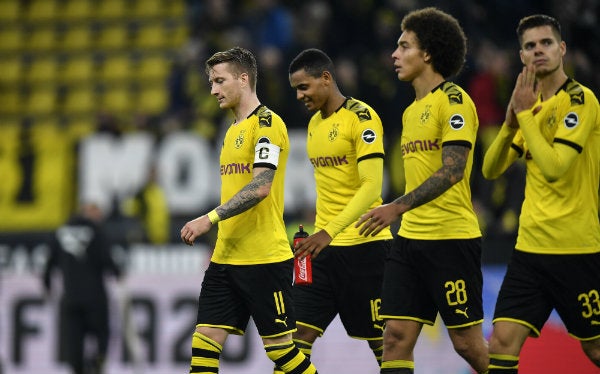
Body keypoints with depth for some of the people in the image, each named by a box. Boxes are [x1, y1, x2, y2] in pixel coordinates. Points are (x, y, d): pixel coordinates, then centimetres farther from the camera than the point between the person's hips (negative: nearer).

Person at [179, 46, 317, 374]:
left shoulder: (266, 123, -9)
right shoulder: (234, 130, 19)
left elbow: (260, 187, -21)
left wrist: (211, 218, -25)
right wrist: (220, 247, 19)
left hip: (265, 260, -9)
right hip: (226, 259, 9)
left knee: (281, 347, -3)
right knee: (204, 343, -1)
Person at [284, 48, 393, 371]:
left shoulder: (361, 117, -11)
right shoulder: (315, 123, 14)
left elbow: (372, 187, -20)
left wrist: (331, 230, -28)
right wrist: (319, 233, 17)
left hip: (364, 244, -8)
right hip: (325, 247, 8)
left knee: (382, 343, -1)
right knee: (300, 334, -2)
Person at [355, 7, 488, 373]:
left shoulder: (453, 100, -9)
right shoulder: (412, 110, 18)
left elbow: (452, 170, -19)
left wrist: (398, 207, -26)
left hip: (451, 239, -8)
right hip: (410, 238, 8)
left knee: (467, 341, -2)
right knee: (396, 335, -1)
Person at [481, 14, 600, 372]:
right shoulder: (533, 103, 13)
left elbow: (553, 167, -22)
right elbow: (491, 169, 9)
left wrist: (524, 113, -16)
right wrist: (511, 122, -6)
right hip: (530, 246, 7)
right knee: (502, 341, -6)